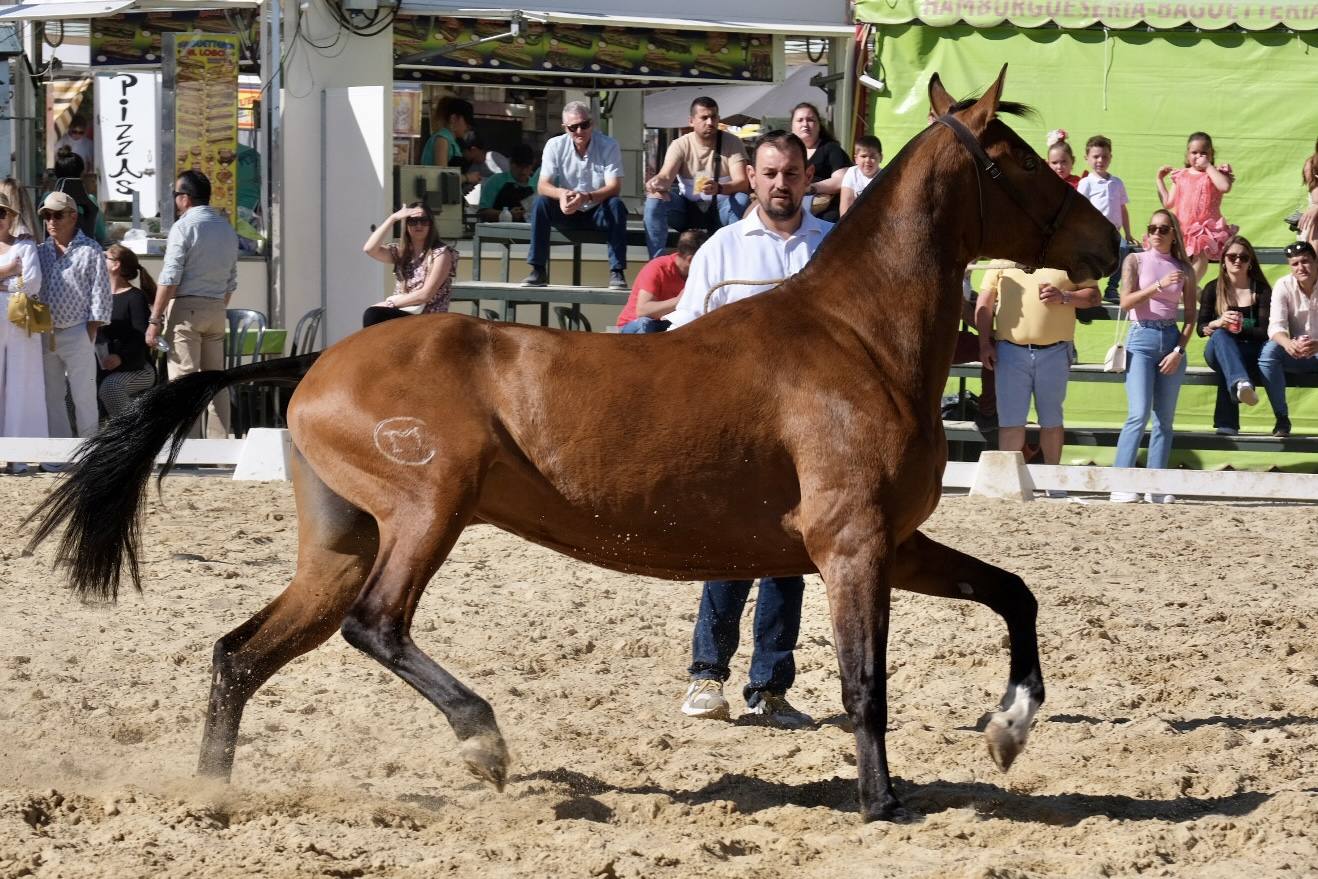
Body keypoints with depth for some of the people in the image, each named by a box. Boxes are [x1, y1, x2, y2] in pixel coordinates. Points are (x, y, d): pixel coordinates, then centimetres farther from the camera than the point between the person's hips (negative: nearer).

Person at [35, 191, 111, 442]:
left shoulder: (90, 250, -2)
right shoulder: (41, 252, 12)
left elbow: (100, 295, -4)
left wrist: (90, 334, -9)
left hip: (77, 333, -5)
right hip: (46, 334, 5)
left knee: (83, 395, -2)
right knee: (51, 396, 7)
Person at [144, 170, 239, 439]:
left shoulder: (183, 227, -8)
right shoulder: (227, 229, 14)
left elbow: (170, 278, -13)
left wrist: (155, 320, -12)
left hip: (186, 306, -7)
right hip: (217, 308, 7)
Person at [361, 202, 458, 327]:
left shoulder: (441, 253, -3)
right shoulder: (400, 251, 13)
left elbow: (425, 294, -12)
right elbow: (369, 249, -7)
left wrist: (390, 302, -9)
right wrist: (393, 218, -8)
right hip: (401, 316, 5)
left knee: (373, 315, -28)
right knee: (372, 315, -28)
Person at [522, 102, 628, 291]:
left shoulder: (608, 146, -11)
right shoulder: (555, 146, -5)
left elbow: (614, 187, -20)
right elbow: (542, 186, -12)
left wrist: (586, 197, -40)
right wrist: (561, 194, -37)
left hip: (597, 212, -1)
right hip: (566, 213, 1)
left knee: (617, 206, -32)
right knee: (541, 203, -26)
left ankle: (617, 272, -31)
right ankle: (538, 271, -24)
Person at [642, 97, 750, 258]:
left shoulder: (731, 143, -7)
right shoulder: (680, 145, -5)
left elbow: (742, 183, -19)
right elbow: (666, 176, -22)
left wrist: (719, 188, -43)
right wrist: (658, 183, -49)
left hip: (720, 209, -1)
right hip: (687, 209, 1)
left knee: (741, 200, -33)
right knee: (654, 201, -24)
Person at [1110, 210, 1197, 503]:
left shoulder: (1184, 270, 9)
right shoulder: (1135, 261, 4)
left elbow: (1191, 315, 8)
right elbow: (1126, 301, -8)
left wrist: (1179, 350, -4)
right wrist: (1159, 285, -19)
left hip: (1171, 339, 3)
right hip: (1142, 338, -3)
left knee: (1164, 418, 2)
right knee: (1139, 414, -15)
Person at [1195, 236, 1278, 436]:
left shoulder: (1261, 290, 6)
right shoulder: (1213, 289, 10)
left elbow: (1265, 331, -3)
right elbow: (1200, 328, 3)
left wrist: (1241, 329, -20)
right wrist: (1218, 323, -19)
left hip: (1250, 354, -1)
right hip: (1218, 351, 1)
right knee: (1220, 335, -37)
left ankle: (1226, 423, -42)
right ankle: (1240, 383, -68)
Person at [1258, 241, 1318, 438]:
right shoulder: (1284, 286, -4)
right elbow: (1276, 326, -15)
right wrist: (1288, 344, -40)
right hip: (1297, 355, 2)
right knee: (1269, 351, -29)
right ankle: (1282, 419, -22)